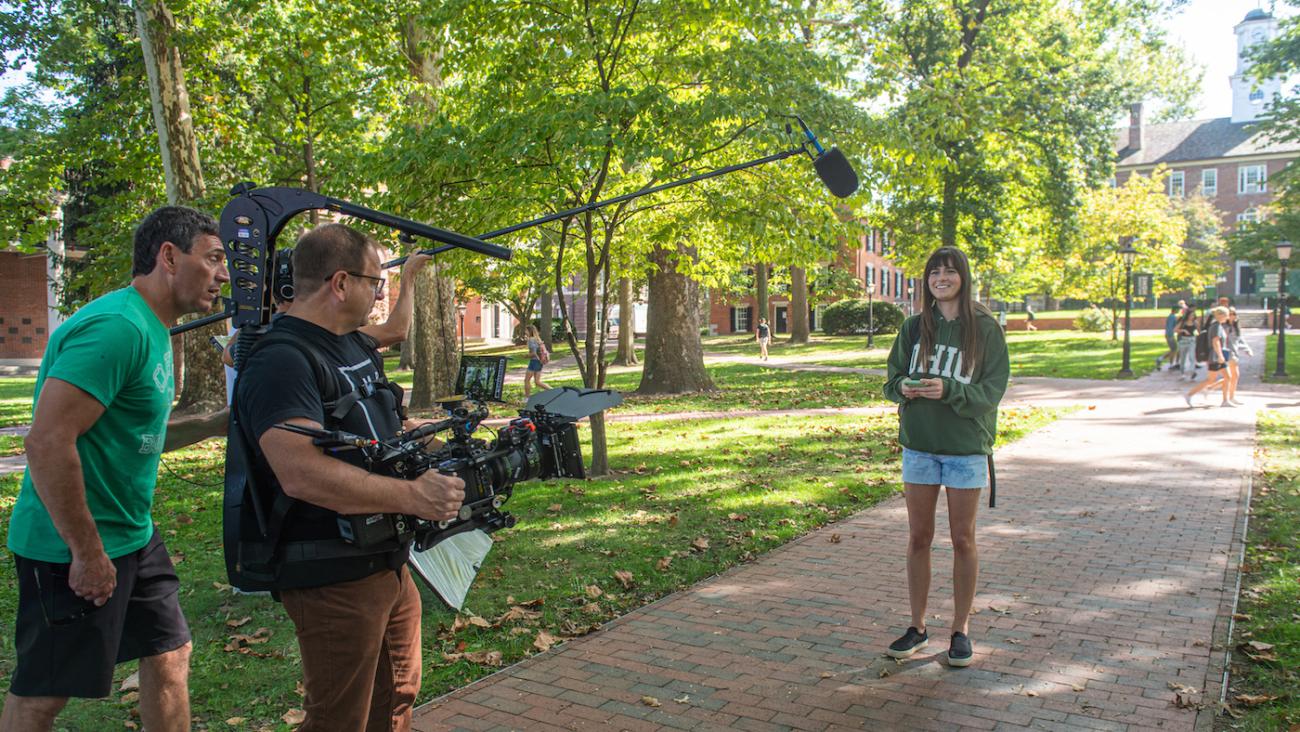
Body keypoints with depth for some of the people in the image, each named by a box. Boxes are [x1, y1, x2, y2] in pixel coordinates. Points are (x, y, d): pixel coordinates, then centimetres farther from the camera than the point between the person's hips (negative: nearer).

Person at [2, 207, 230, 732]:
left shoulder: (152, 331, 10)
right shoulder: (116, 327, -22)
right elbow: (48, 443, -28)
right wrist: (88, 552, -22)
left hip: (133, 536, 10)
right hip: (74, 549, -10)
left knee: (169, 655, 16)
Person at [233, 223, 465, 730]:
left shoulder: (360, 346, 12)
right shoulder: (281, 361, -20)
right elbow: (303, 474, -32)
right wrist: (412, 496, -30)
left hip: (389, 565, 10)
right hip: (333, 578, -9)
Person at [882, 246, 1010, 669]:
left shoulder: (985, 328, -5)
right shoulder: (915, 327, 5)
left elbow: (992, 390, -8)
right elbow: (892, 378, 9)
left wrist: (949, 389, -24)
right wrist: (904, 388, -14)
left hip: (966, 446, -3)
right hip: (919, 444, 3)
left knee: (962, 540, 7)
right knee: (918, 538, 8)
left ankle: (961, 630, 20)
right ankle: (918, 627, 21)